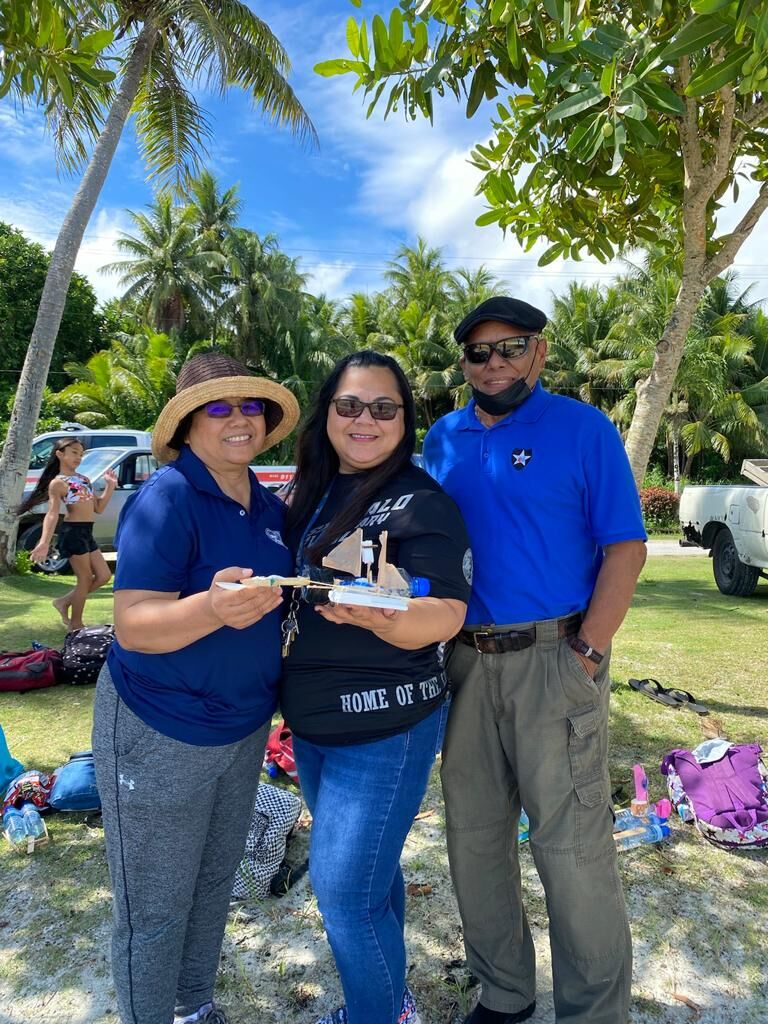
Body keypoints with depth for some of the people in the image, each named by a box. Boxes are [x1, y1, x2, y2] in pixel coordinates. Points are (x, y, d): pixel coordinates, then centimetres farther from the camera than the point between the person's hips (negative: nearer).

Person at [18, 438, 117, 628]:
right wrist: (44, 542, -29)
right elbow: (52, 514, -17)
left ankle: (64, 602, 22)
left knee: (104, 576, 10)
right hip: (73, 532, -8)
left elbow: (98, 508, 15)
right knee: (85, 579, -1)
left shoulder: (83, 479, 16)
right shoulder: (57, 483, -7)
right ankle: (76, 624, 14)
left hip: (87, 533, 8)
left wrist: (111, 485, 6)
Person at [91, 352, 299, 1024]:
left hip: (245, 725, 7)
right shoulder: (166, 499, -20)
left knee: (216, 881, 23)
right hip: (161, 736, -7)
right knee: (155, 910, 9)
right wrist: (212, 609, -43)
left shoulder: (271, 508, 2)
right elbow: (133, 626, -25)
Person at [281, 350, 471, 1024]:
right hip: (310, 722, 8)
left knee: (345, 890, 1)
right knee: (367, 867, 23)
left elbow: (445, 614, -23)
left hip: (383, 730, -7)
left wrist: (379, 615, -41)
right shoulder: (314, 495, 6)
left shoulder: (419, 503, -16)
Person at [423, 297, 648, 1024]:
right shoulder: (443, 439, 10)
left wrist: (587, 654, -14)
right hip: (465, 661, 5)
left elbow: (625, 548, -7)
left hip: (554, 658, -5)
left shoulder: (584, 429, -3)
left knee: (572, 846, 2)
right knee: (473, 835, 15)